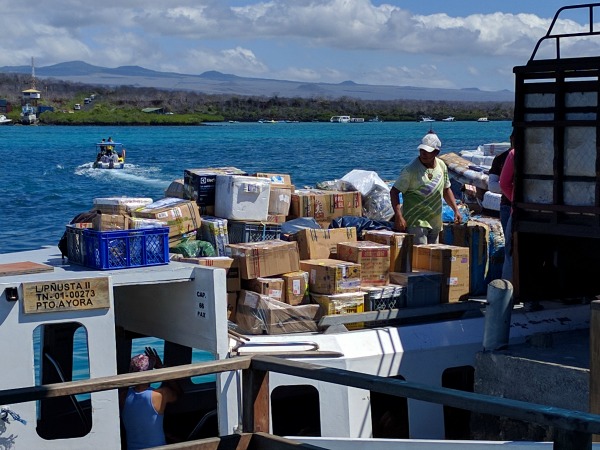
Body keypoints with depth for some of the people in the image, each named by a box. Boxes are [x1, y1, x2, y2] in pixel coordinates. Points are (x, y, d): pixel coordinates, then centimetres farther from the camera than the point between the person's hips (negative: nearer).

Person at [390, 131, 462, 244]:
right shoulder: (411, 170, -14)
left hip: (435, 222, 7)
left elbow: (446, 189, 19)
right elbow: (394, 192, -13)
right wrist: (399, 216, -24)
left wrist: (456, 210, 11)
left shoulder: (441, 166, 5)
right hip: (416, 222, -7)